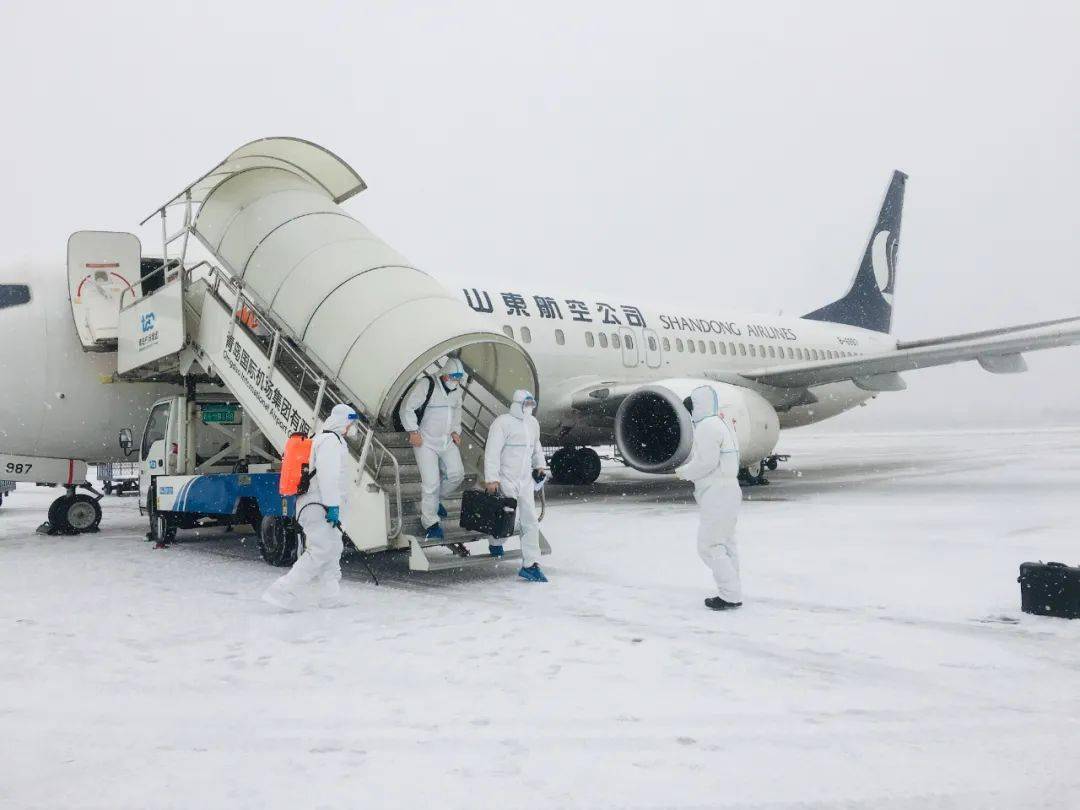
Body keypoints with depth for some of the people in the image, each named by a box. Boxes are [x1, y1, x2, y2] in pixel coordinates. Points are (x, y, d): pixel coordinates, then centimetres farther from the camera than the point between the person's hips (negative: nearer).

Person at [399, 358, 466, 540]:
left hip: (447, 441, 7)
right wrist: (413, 432, -17)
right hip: (425, 442, -7)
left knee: (456, 474, 1)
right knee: (431, 483, -10)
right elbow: (406, 408, -14)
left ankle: (435, 500, 28)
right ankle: (430, 522, 6)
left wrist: (456, 431, 10)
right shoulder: (426, 385, -17)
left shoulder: (457, 390, 5)